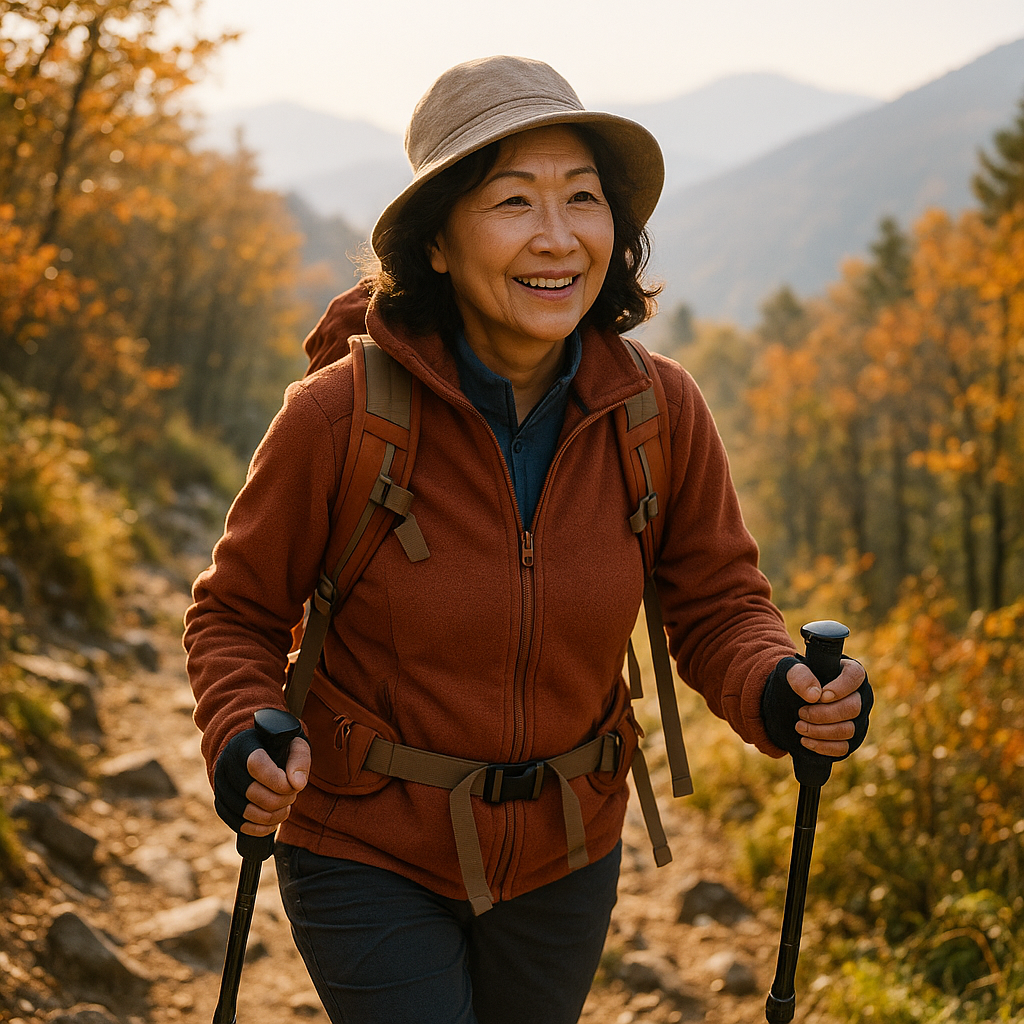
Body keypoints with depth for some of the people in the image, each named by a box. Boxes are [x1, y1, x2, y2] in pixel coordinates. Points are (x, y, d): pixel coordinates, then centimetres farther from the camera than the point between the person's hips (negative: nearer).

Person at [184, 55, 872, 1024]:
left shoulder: (663, 412, -14)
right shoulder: (340, 416, -21)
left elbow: (717, 606, -3)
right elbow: (237, 615, -7)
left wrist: (780, 693, -24)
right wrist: (242, 741, -26)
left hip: (562, 859, 4)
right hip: (368, 857, -3)